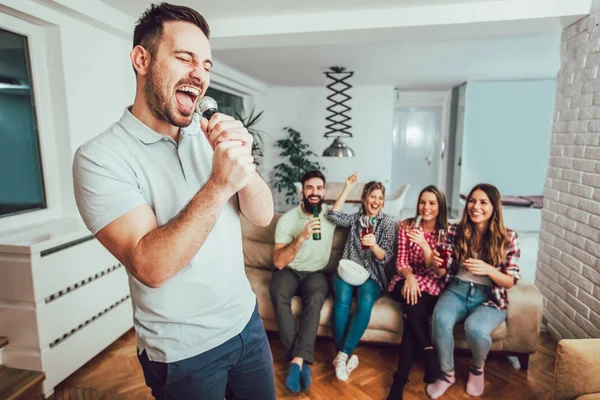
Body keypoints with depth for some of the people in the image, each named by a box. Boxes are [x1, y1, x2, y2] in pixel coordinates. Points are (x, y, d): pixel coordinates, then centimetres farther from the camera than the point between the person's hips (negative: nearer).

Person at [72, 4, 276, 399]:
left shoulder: (215, 136, -1)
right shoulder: (101, 157, -17)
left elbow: (262, 215, -6)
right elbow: (150, 266, -25)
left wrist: (243, 164, -24)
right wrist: (219, 184, -32)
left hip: (246, 321, 5)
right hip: (183, 351, -4)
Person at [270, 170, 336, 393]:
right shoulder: (287, 219, -11)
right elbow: (279, 262, -19)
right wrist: (302, 237, -31)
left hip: (317, 272, 1)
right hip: (289, 271, -1)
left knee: (315, 298, -34)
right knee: (278, 295, -34)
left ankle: (297, 360, -31)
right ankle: (302, 360, -26)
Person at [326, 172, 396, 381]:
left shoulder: (388, 223, 5)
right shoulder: (355, 218, 12)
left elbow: (385, 258, -3)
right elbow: (333, 215, -9)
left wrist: (374, 245, -26)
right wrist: (347, 188, -10)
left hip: (371, 275, -1)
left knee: (365, 302, -33)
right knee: (342, 301, -31)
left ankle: (341, 356, -29)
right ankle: (344, 356, -22)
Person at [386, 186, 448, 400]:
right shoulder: (407, 226, -1)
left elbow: (438, 272, -12)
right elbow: (401, 261, -3)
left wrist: (424, 244, -28)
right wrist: (410, 277, -26)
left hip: (432, 286, -1)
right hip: (407, 281, 1)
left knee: (414, 307, -31)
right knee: (413, 299, -34)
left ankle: (400, 380, -23)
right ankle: (429, 353, -16)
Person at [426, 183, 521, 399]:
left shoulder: (508, 237, -5)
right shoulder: (455, 230, -1)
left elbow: (511, 281, -3)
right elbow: (444, 271, 3)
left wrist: (488, 270, -24)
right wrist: (437, 262, -21)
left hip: (490, 298, -1)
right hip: (457, 290, 2)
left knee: (475, 328, -32)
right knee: (440, 319, -31)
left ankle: (477, 368, 5)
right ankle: (447, 373, -3)